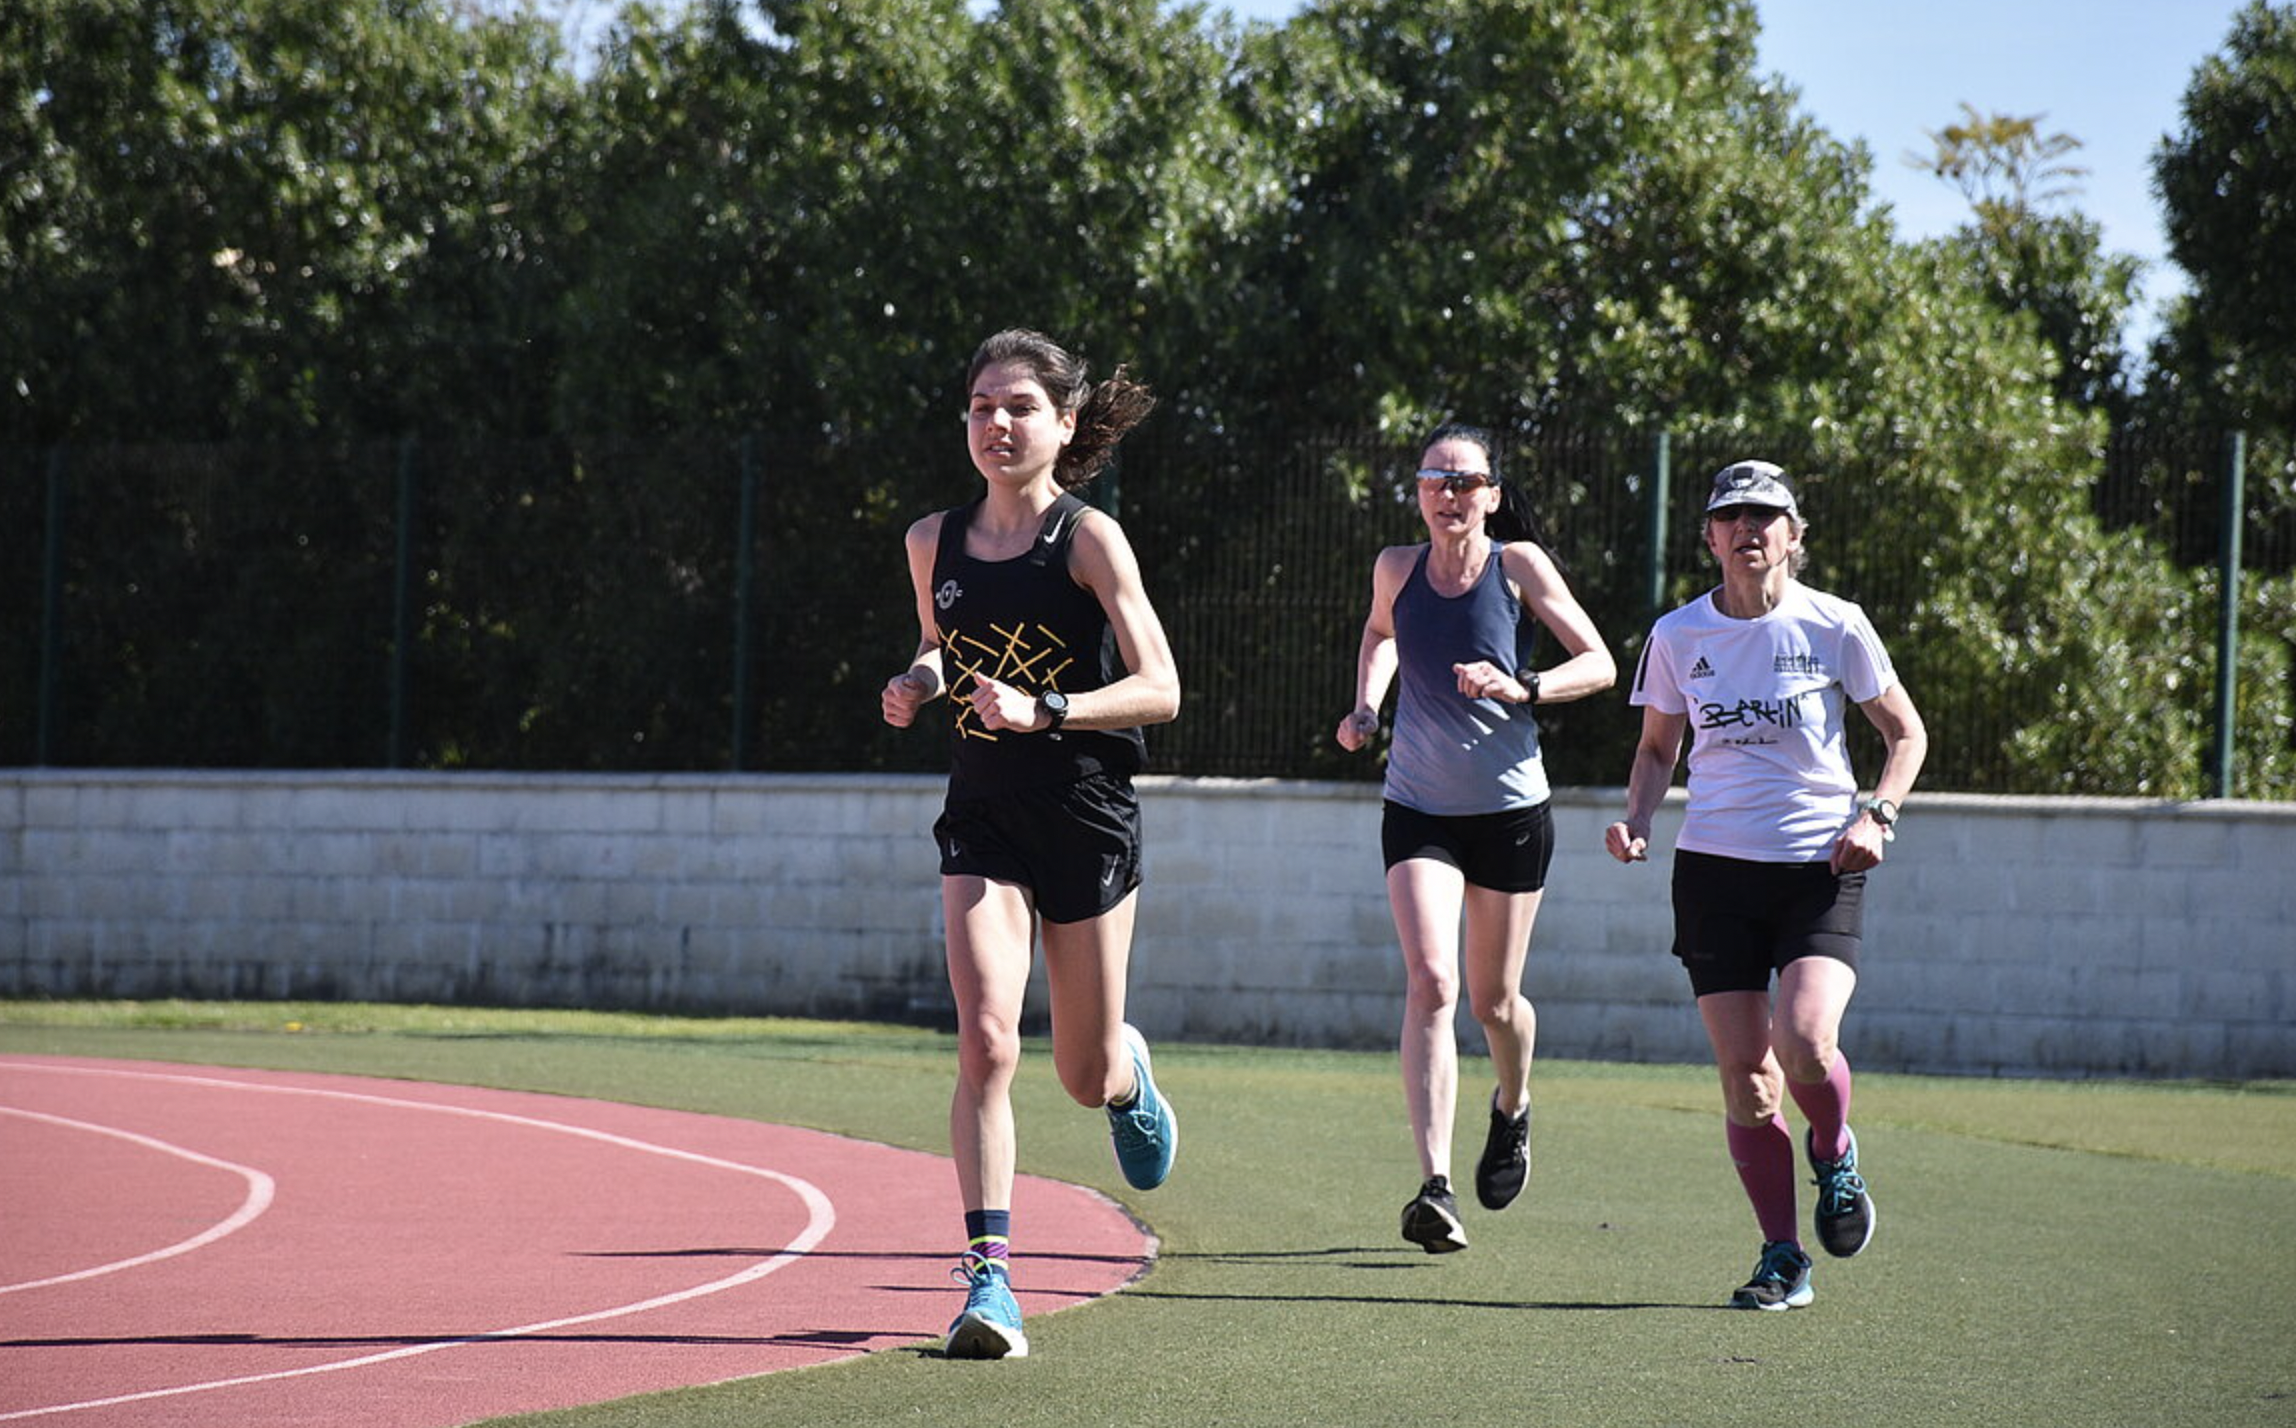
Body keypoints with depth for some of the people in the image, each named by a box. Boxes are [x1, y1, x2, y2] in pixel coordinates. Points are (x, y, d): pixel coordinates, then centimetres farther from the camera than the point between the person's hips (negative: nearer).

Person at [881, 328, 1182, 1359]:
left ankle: (1130, 1072, 50)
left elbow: (1159, 688, -13)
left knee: (1085, 1075, 11)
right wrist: (918, 683, 0)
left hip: (1087, 815, -2)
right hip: (983, 818, 2)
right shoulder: (934, 541, 4)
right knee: (986, 1043, -18)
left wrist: (1045, 711, -26)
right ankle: (989, 1275, -18)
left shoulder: (1088, 539, -10)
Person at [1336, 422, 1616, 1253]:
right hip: (1418, 810, 1)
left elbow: (1599, 664, -4)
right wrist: (1366, 706, 7)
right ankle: (1435, 1189, -26)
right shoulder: (1397, 569, 1)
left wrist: (1522, 687, -22)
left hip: (1510, 810, -1)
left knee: (1494, 999, 11)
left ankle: (1513, 1110, 47)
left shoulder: (1519, 565, -6)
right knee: (1430, 984, -18)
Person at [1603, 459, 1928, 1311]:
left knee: (1804, 1042, -22)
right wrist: (1637, 820, 0)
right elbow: (1658, 747, 18)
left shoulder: (1834, 627, -2)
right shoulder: (1677, 636, 4)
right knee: (1744, 1072, -3)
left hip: (1820, 867, -2)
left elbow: (1905, 733, 8)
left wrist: (1876, 816, -7)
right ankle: (1782, 1261, 8)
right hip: (1715, 869, 2)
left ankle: (1834, 1157, 11)